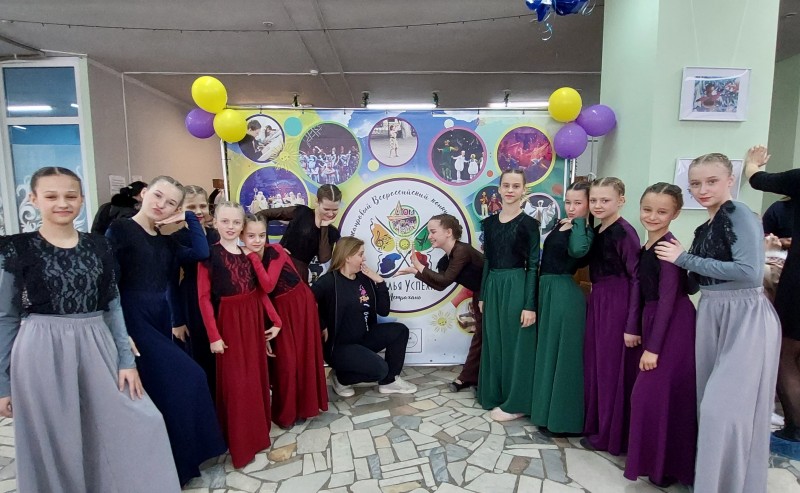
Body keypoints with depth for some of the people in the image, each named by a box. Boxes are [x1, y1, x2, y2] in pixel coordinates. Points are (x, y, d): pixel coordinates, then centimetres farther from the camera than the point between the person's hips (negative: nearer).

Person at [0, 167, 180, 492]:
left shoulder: (98, 247, 4)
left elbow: (113, 306, 6)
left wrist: (127, 360, 2)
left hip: (96, 350, 3)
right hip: (41, 354, -2)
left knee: (116, 437, 6)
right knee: (54, 448, 10)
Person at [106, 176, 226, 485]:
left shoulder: (167, 243, 13)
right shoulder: (118, 231, -6)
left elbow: (202, 253, -3)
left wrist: (190, 218, -1)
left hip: (161, 322, 7)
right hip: (134, 321, -7)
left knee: (160, 388, 11)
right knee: (185, 380, -10)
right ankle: (176, 462, 6)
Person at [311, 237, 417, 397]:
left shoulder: (364, 278, 3)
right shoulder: (330, 281, -16)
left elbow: (383, 311, 0)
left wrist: (379, 282, -8)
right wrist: (322, 328, -24)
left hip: (363, 338, 7)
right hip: (339, 346, -7)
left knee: (399, 331, -3)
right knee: (380, 369, -23)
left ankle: (389, 381, 8)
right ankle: (340, 377, 4)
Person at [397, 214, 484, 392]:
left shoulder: (462, 250, -27)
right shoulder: (448, 257, 1)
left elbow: (446, 280, -28)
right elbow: (440, 285, -3)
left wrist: (419, 267, -23)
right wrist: (415, 271, -9)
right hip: (480, 295, 9)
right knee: (480, 335, 12)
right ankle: (468, 377, 19)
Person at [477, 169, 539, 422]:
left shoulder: (529, 224, -7)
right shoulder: (490, 222, 8)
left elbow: (533, 266, -9)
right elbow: (487, 261, 12)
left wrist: (530, 304, -14)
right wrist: (482, 295, 12)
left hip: (516, 287, -5)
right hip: (493, 287, 6)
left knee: (515, 344, 3)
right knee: (493, 343, 13)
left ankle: (515, 403, 17)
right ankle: (495, 396, 29)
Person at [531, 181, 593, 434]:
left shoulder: (585, 231, -10)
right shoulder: (560, 226, 13)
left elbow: (577, 250, -33)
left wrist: (578, 223, -21)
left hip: (565, 293, -9)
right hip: (546, 290, 9)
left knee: (562, 353, 1)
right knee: (546, 349, 17)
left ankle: (561, 415, 14)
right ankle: (545, 406, 33)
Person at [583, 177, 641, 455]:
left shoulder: (625, 232, -15)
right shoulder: (596, 231, 9)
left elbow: (637, 278, -17)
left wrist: (633, 325, -19)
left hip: (619, 304, -8)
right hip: (597, 302, 8)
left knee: (613, 368, 4)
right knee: (595, 365, 15)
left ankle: (613, 435, 21)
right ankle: (596, 426, 31)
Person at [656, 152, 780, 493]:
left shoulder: (742, 216, -12)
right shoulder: (704, 229, 11)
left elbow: (750, 273, -24)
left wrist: (685, 259, -18)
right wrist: (681, 261, 0)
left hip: (745, 317, -8)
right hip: (710, 314, 8)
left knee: (726, 405, -4)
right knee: (709, 403, 14)